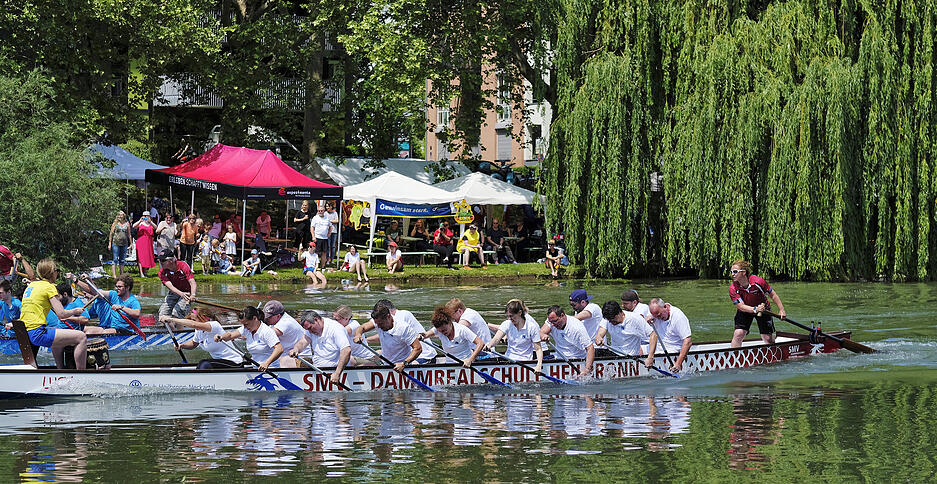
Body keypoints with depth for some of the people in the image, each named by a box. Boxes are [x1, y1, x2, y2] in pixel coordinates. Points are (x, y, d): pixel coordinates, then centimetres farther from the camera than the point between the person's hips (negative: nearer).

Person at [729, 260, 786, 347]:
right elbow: (741, 306, -27)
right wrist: (755, 309, -43)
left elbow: (773, 295, -14)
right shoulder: (733, 288, -23)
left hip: (763, 310, -1)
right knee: (738, 334, -17)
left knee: (768, 338, 0)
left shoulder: (758, 281, -27)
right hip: (745, 311, 1)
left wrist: (781, 310, -13)